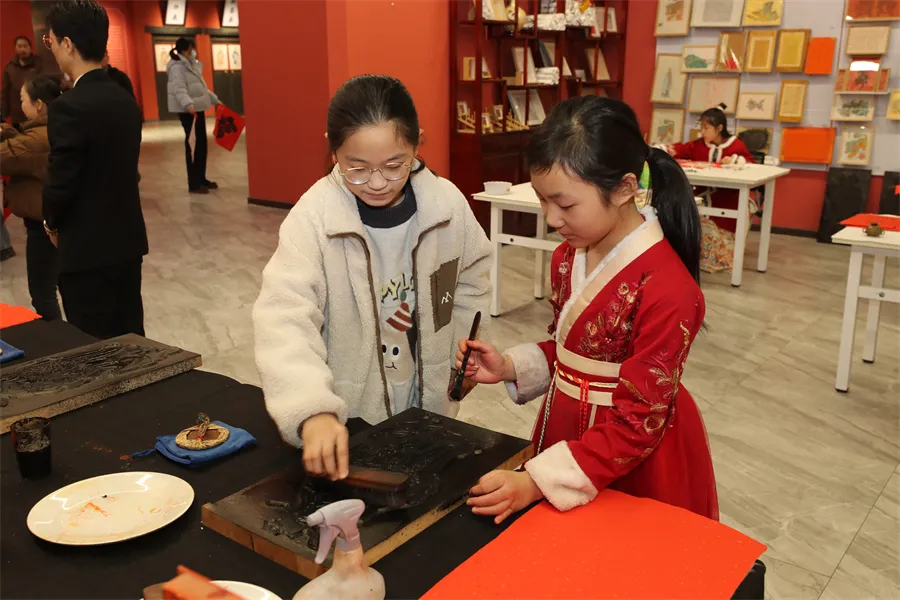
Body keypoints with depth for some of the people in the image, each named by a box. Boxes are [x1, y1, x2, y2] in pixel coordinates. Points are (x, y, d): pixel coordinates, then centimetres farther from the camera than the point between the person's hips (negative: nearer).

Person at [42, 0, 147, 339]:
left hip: (88, 250, -7)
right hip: (128, 240, 8)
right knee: (130, 340, 15)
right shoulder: (125, 100, 5)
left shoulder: (70, 107, -18)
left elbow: (61, 181, -17)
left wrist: (52, 223, 4)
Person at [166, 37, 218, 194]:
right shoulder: (177, 67, -13)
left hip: (198, 108, 10)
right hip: (188, 110, -10)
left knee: (202, 144, 13)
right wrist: (188, 104, -42)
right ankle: (193, 184, -6)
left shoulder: (192, 65, 16)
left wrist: (215, 99, 28)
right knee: (193, 145, -9)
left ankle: (201, 178, 24)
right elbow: (180, 90, -27)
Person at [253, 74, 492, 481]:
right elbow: (284, 319, -30)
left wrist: (456, 356, 1)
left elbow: (472, 282, 7)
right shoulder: (314, 218, -20)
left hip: (428, 412, 3)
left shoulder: (447, 204, -10)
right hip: (345, 420, -2)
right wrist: (313, 410, -44)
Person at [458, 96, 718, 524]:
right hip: (567, 435, 7)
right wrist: (511, 368, -8)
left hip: (635, 468, -7)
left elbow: (638, 421, -25)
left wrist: (538, 483, -29)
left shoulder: (667, 291, -28)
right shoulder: (569, 256, -2)